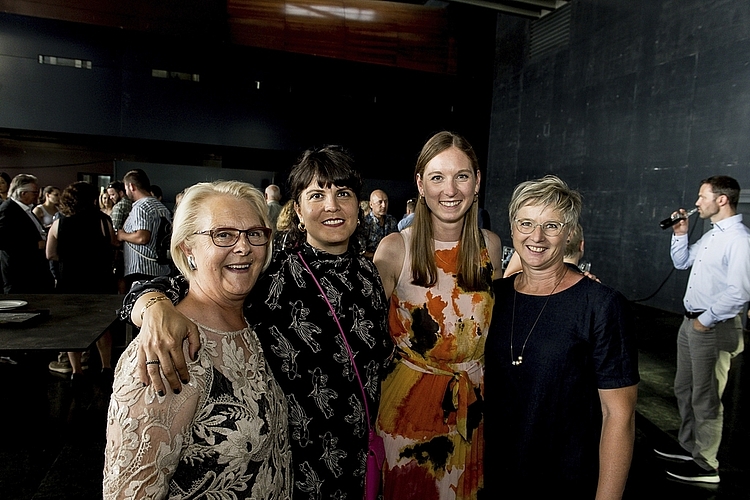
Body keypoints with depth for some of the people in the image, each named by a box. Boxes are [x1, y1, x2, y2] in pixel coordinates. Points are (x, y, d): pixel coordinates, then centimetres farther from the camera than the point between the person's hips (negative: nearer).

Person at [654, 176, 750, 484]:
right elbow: (681, 263, 23)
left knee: (705, 399, 4)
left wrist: (706, 320, -17)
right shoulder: (711, 236, 11)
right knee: (684, 389, 20)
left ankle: (705, 465, 20)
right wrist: (680, 234, 9)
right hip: (691, 321, 9)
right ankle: (688, 446, 37)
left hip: (713, 328, -9)